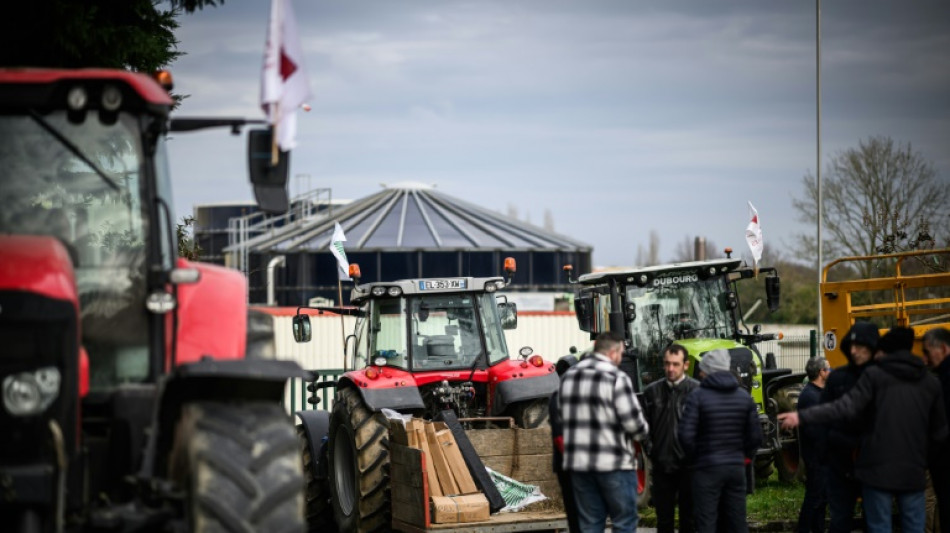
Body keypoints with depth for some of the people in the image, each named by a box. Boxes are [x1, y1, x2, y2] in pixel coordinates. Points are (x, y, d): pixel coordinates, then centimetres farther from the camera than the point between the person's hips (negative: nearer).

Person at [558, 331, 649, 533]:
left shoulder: (569, 377, 9)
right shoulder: (616, 378, -12)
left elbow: (563, 416, 13)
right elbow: (634, 423, -14)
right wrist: (641, 432, 7)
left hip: (578, 462, 6)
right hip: (614, 463, -6)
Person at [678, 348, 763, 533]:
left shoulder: (697, 397, -10)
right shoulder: (744, 397, 6)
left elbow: (686, 435, -15)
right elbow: (755, 435, 6)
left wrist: (695, 458, 0)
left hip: (707, 469, -5)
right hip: (737, 468, 5)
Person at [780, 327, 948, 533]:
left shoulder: (874, 375, -4)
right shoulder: (931, 382, 7)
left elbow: (846, 408, -16)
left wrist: (802, 417, -16)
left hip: (878, 470, -3)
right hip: (914, 473, 3)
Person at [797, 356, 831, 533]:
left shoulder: (818, 393, 15)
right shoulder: (810, 396, -18)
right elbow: (811, 430, -24)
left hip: (821, 457, 10)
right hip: (816, 457, -10)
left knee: (821, 498, 15)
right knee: (814, 497, -6)